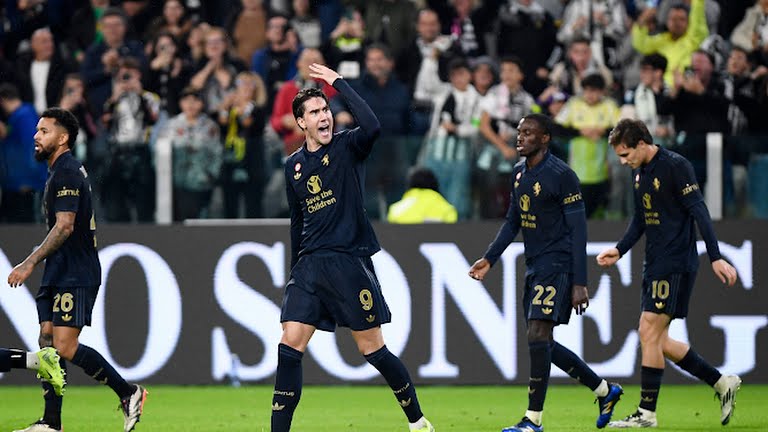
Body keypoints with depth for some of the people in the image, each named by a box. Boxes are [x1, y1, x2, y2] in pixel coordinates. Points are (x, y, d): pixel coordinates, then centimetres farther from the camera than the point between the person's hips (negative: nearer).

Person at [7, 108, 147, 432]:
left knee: (65, 347, -15)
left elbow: (64, 226, -23)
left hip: (74, 277, -10)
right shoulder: (63, 171, 18)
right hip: (59, 276, 10)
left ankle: (129, 393, -5)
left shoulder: (66, 173, -14)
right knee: (48, 342, 5)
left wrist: (30, 263, -25)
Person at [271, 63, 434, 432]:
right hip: (309, 264, 5)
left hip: (350, 262, -5)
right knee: (289, 347, -6)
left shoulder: (347, 147, -3)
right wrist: (295, 269, 23)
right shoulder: (294, 165, 12)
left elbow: (371, 127, -27)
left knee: (372, 348, -1)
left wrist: (339, 83, -19)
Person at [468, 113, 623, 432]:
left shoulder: (561, 175, -14)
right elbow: (513, 221, 22)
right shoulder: (519, 173, 11)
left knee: (538, 338, -16)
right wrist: (489, 259, 11)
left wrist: (580, 284, -18)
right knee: (543, 344, 10)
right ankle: (604, 391, 27)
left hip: (557, 265, -9)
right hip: (534, 267, 9)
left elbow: (577, 230, -15)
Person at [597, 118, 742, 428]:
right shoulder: (639, 172, 13)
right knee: (656, 340, 8)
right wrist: (619, 250, 10)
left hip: (675, 264, -9)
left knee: (650, 333, -11)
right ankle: (722, 383, 17)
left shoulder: (676, 167, -13)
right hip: (654, 264, 10)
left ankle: (647, 413, -6)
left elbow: (699, 211, -17)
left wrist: (715, 258, -22)